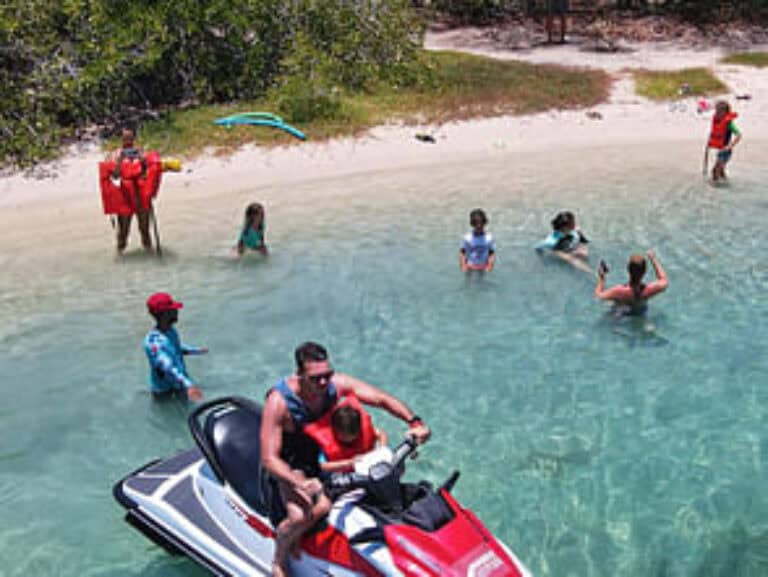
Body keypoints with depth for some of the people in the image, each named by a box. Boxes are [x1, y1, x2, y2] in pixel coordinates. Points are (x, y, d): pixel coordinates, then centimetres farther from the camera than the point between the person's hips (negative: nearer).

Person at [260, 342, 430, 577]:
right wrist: (300, 484, -47)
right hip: (291, 465, -6)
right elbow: (269, 459, -30)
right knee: (301, 515, -34)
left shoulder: (337, 384, -17)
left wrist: (414, 422, -30)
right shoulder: (278, 401, -29)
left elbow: (382, 399, -13)